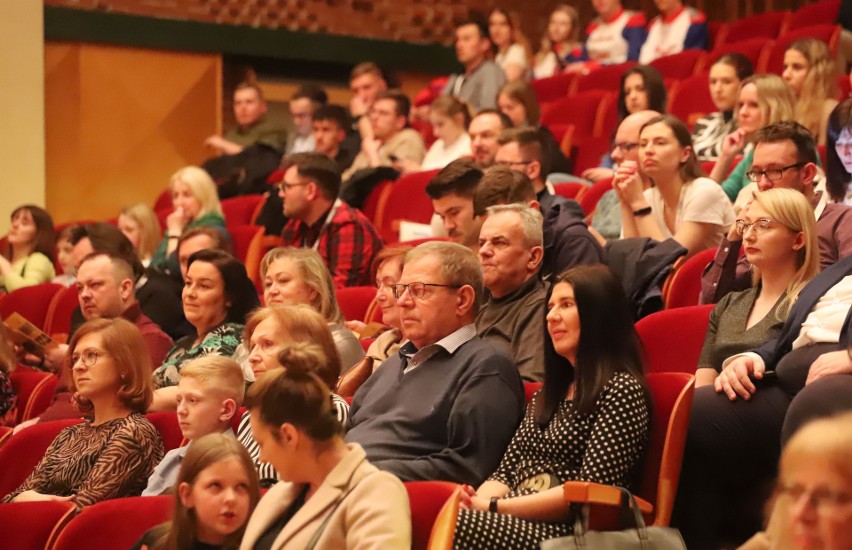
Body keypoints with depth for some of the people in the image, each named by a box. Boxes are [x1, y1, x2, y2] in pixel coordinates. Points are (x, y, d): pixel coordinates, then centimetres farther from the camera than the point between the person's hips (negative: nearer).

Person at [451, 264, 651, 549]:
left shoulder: (622, 390, -2)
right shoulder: (547, 395, 25)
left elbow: (589, 490, -11)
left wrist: (493, 507, -14)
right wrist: (475, 502, -6)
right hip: (520, 522, 8)